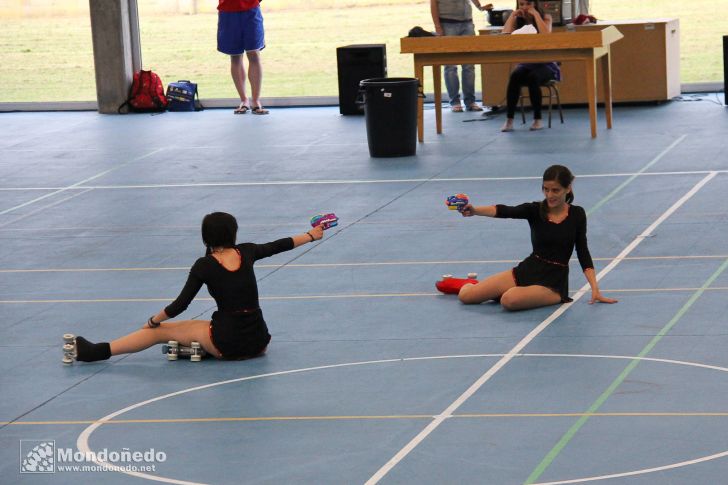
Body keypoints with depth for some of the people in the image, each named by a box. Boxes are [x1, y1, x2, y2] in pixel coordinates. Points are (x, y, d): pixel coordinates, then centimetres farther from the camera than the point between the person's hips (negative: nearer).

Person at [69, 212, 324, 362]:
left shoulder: (204, 265, -9)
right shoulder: (246, 252, 2)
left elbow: (181, 304, -7)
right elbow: (279, 245, 17)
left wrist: (153, 321, 7)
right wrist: (311, 235, 33)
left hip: (226, 342, -4)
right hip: (257, 341, 4)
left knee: (160, 331, 6)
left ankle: (97, 351, 1)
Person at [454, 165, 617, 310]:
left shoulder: (576, 214, -4)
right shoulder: (535, 210, -3)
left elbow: (583, 252, -1)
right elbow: (505, 211, -21)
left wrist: (595, 289, -10)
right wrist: (475, 211, -40)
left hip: (554, 282, -3)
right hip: (527, 270, 3)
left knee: (509, 300, -32)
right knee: (466, 295, -5)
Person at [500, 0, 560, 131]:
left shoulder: (545, 17, 0)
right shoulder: (517, 21, 7)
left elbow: (546, 35, -21)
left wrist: (536, 15, -17)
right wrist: (512, 15, -10)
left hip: (544, 63, -2)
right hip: (525, 64, 2)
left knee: (533, 78, -35)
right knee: (514, 76, -31)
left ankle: (538, 119, -24)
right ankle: (509, 120, -32)